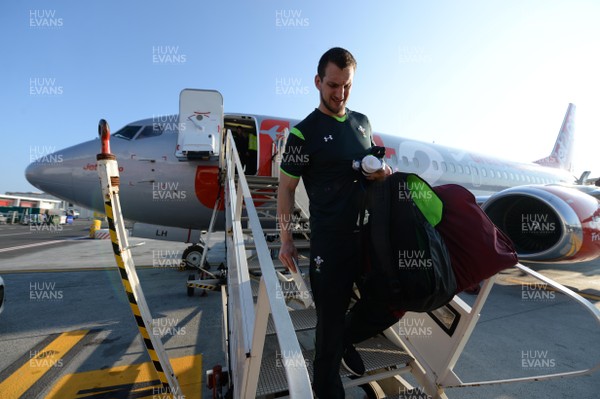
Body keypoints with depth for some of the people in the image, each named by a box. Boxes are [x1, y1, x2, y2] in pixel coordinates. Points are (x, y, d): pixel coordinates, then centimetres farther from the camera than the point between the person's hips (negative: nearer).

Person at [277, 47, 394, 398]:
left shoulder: (362, 122, 13)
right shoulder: (304, 132, -6)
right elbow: (286, 187, -4)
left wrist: (381, 171, 0)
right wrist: (286, 238, -8)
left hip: (369, 233, 7)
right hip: (330, 241, -6)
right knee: (332, 318, 5)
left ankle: (347, 338, 43)